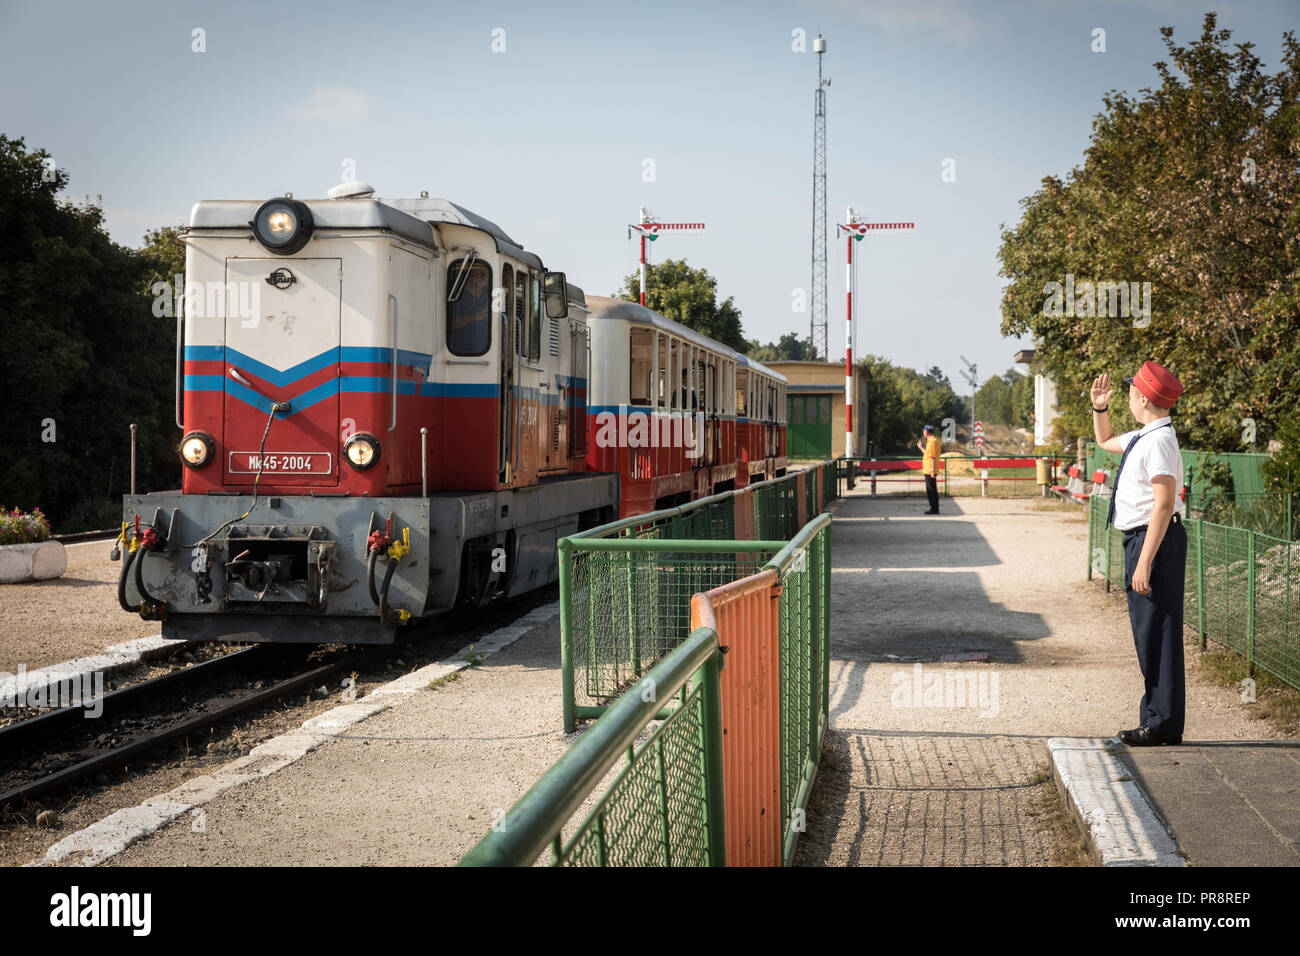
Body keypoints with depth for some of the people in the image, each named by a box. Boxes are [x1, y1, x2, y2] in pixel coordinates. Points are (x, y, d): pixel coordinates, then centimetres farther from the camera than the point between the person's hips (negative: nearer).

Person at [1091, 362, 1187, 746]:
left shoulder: (1159, 441, -18)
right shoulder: (1141, 437, 12)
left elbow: (1164, 505, -25)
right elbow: (1106, 440, 36)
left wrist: (1144, 563, -27)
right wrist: (1099, 408, 19)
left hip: (1156, 540, -11)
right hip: (1139, 538, 11)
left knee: (1157, 632, -6)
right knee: (1147, 632, 15)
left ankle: (1163, 724, -1)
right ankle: (1157, 718, 24)